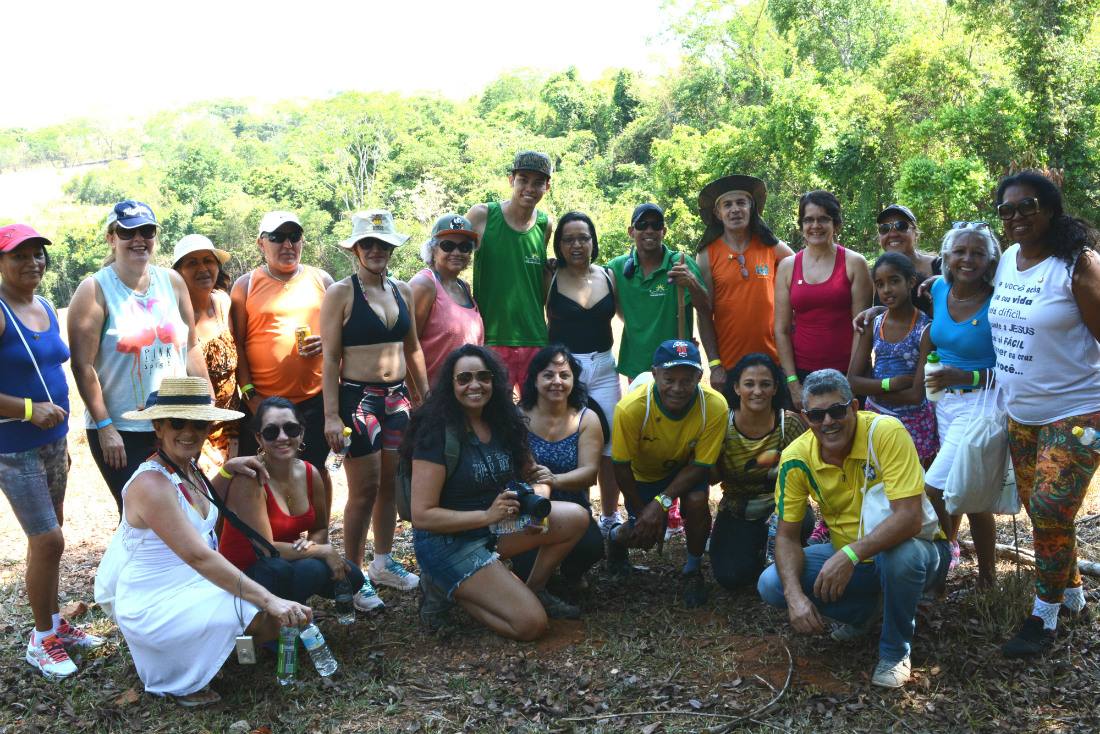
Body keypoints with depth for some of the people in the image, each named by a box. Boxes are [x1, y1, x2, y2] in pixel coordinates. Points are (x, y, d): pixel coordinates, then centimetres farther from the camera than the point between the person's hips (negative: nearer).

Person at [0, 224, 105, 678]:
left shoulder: (47, 309, 10)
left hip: (52, 440, 8)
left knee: (49, 534, 16)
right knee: (47, 540, -5)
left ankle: (54, 623, 30)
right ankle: (41, 640, 13)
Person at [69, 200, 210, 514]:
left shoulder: (172, 281, 8)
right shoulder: (94, 290, -5)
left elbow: (191, 348, 13)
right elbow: (83, 365, -9)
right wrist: (104, 427, -13)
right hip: (120, 432, -4)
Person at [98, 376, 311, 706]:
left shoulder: (189, 469, 3)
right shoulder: (152, 484, -24)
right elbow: (198, 556, -32)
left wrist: (227, 470, 8)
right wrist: (268, 600, -35)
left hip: (192, 588, 9)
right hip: (153, 608, -9)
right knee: (267, 619, -26)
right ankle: (177, 681, -2)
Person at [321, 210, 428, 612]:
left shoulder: (402, 290, 11)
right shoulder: (341, 293, -6)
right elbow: (330, 358, -9)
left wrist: (427, 398, 16)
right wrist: (331, 415, -14)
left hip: (397, 398, 6)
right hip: (357, 398, -5)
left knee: (391, 484, 11)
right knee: (364, 490, -3)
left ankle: (383, 563, 28)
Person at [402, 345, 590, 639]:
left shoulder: (503, 424, 2)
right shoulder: (437, 434, -19)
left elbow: (536, 477, 8)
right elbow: (422, 515, -21)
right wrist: (487, 516, -27)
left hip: (494, 528, 7)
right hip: (447, 541, -7)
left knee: (576, 518, -7)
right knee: (531, 624, -17)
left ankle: (533, 591, 11)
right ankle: (447, 591, 2)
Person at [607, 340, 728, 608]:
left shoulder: (714, 407, -33)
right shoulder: (631, 408, -35)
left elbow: (700, 465, -22)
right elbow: (622, 466, -20)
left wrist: (662, 501, -32)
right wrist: (641, 513, -15)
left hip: (686, 469, 1)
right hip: (643, 473, 0)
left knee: (697, 502, -28)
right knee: (645, 535, -9)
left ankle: (693, 571, 0)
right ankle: (617, 536, 31)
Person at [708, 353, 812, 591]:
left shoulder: (789, 423, -12)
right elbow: (713, 478, -3)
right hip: (736, 512, 1)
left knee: (802, 522, -36)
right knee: (730, 577, -20)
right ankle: (757, 546, 17)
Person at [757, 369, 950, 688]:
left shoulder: (886, 433, -25)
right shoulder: (796, 459, -12)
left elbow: (911, 517, -32)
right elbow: (786, 536, -8)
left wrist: (851, 554, -44)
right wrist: (795, 595, -25)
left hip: (914, 548, -4)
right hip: (846, 556, 4)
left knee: (902, 554, -39)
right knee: (771, 585, -15)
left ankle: (895, 652, -9)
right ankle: (865, 609, 11)